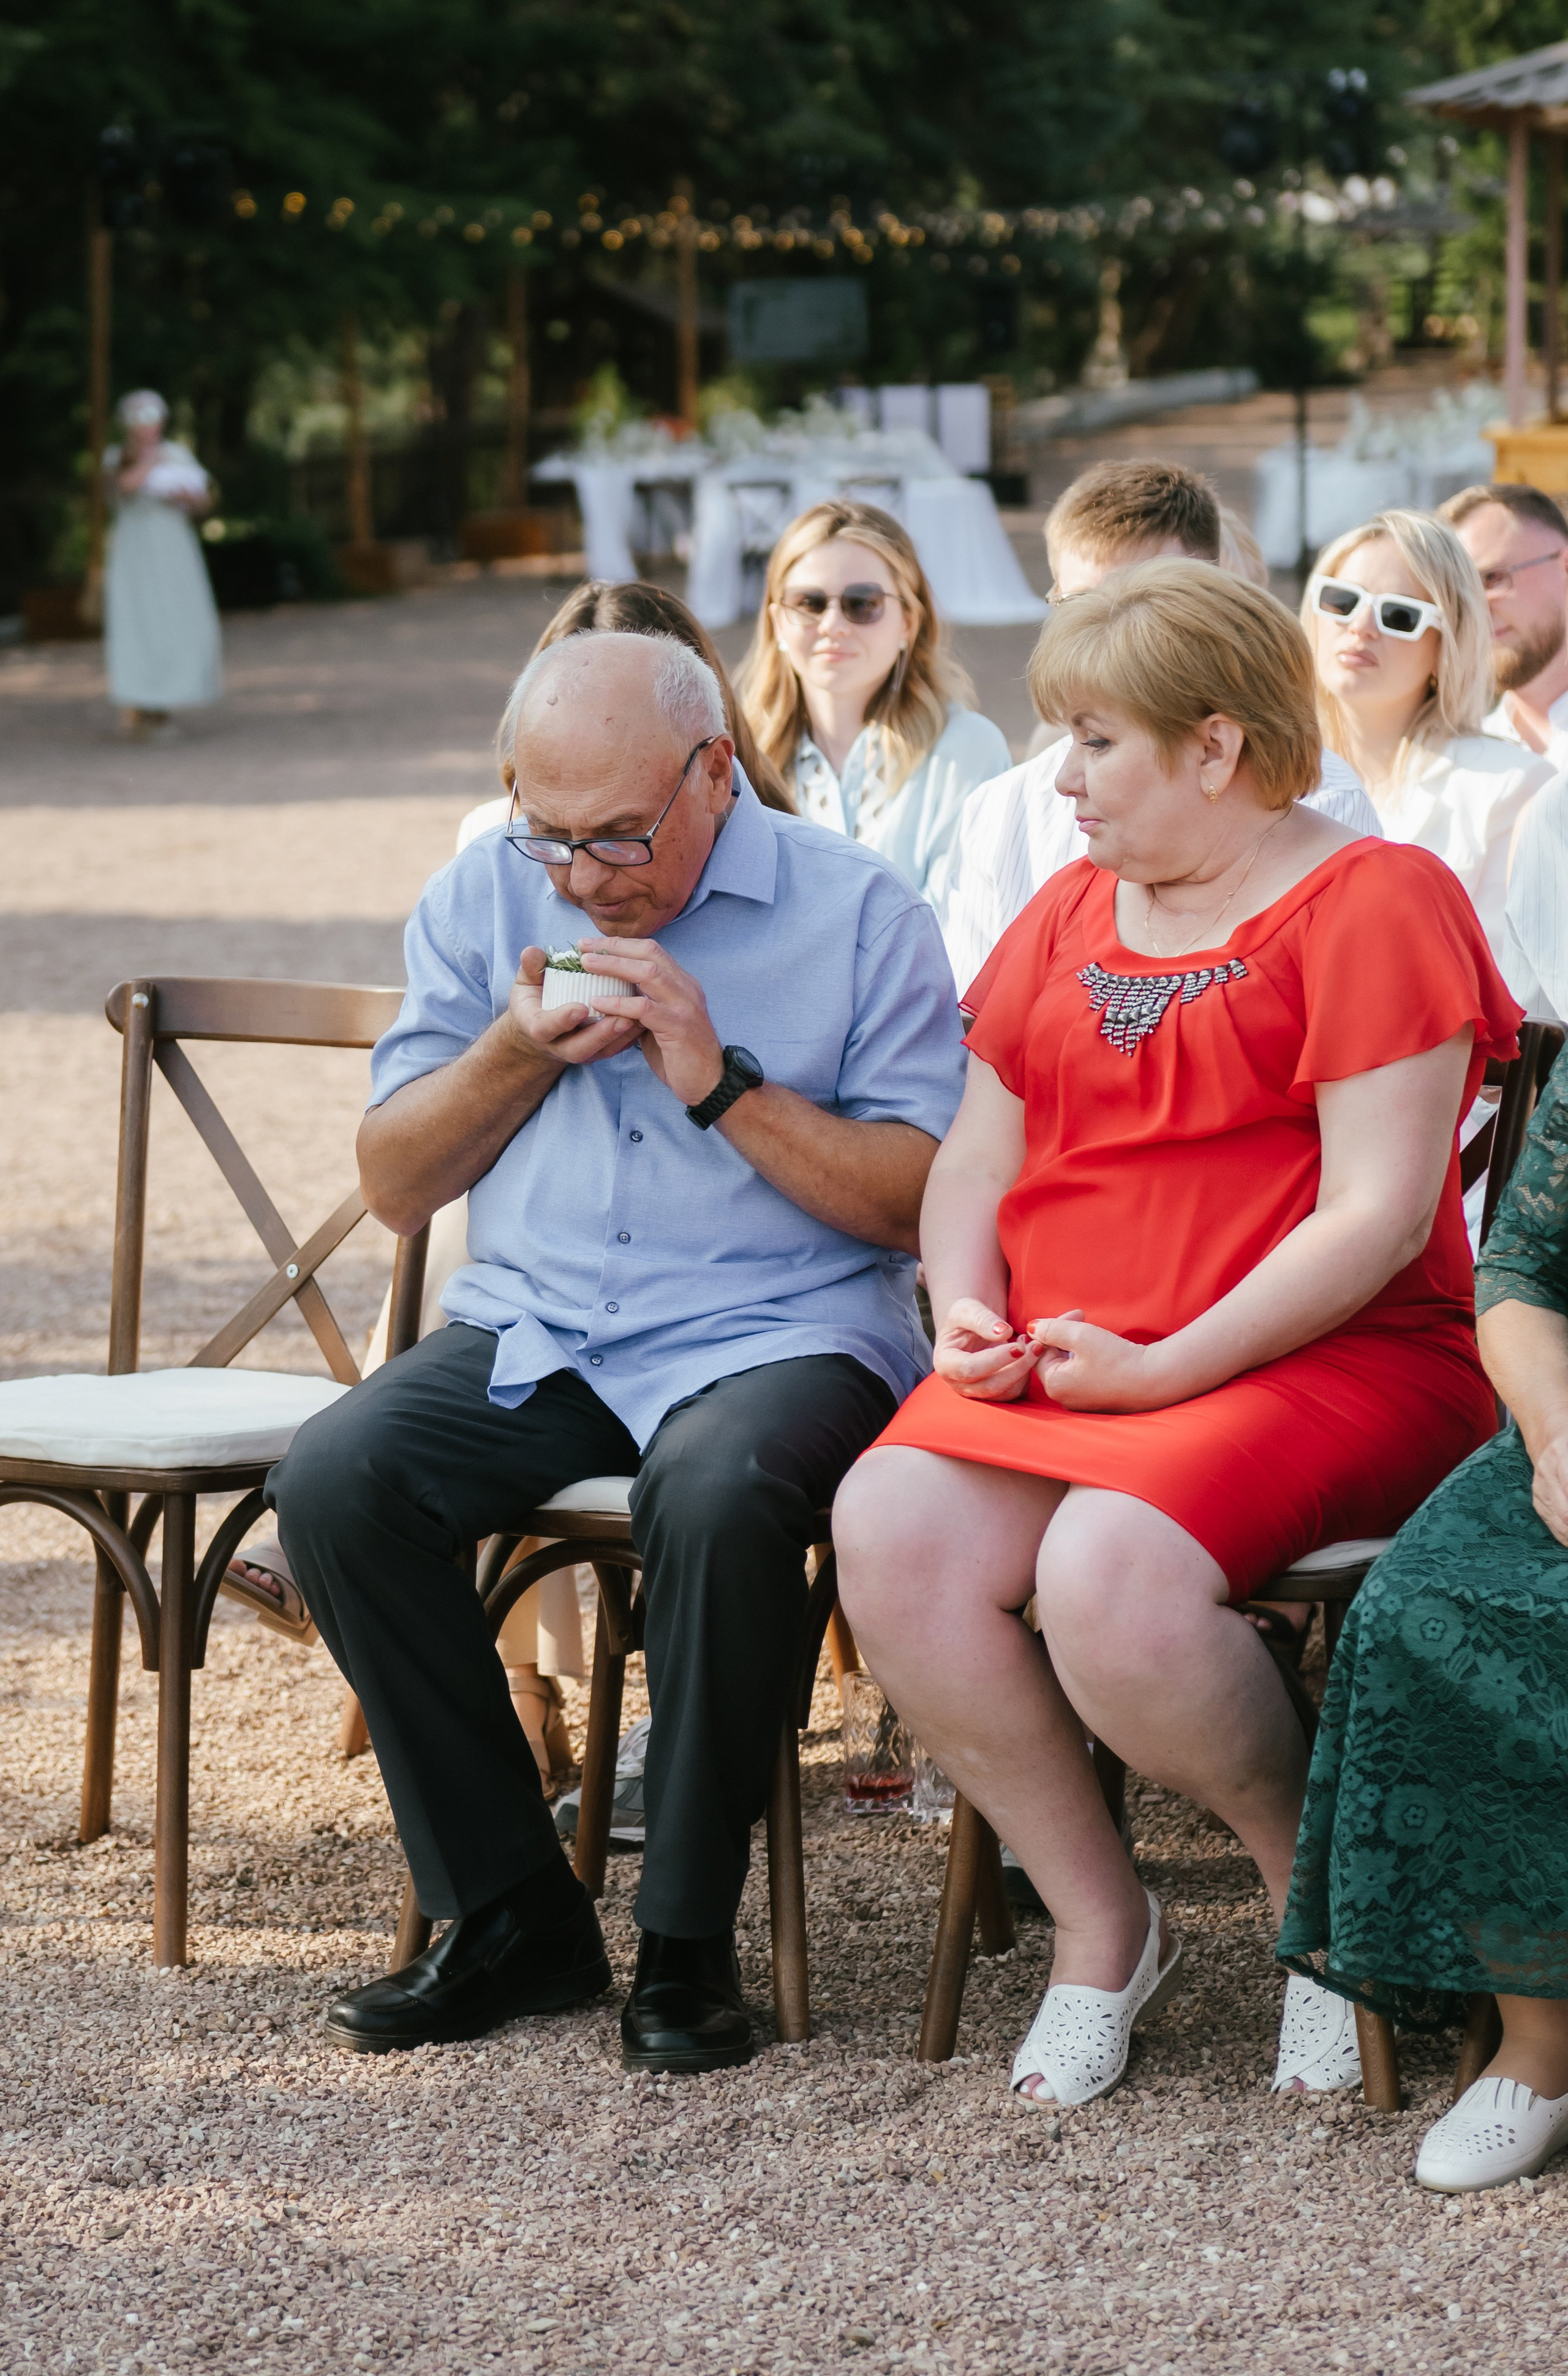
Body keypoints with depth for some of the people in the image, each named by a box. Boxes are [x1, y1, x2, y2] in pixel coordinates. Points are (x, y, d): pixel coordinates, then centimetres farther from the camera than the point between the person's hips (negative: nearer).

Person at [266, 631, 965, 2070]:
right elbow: (395, 1185, 13)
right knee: (333, 1481, -24)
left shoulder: (859, 915, -2)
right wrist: (518, 1052, -4)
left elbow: (921, 1202, -7)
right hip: (534, 1329, 4)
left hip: (778, 1330, -4)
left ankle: (687, 1942, -19)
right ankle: (511, 1918, -11)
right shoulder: (483, 899, 11)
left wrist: (724, 1083, -15)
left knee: (718, 1493, -38)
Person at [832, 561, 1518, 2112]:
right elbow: (978, 1153, 23)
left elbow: (1378, 1217, -12)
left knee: (1108, 1571, -34)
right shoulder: (1070, 912, 20)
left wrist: (1165, 1369, -17)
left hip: (1328, 1363, -6)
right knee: (890, 1525, -23)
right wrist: (965, 1306, 1)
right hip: (1061, 1358, 7)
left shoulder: (1372, 902, -4)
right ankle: (1097, 1922, -8)